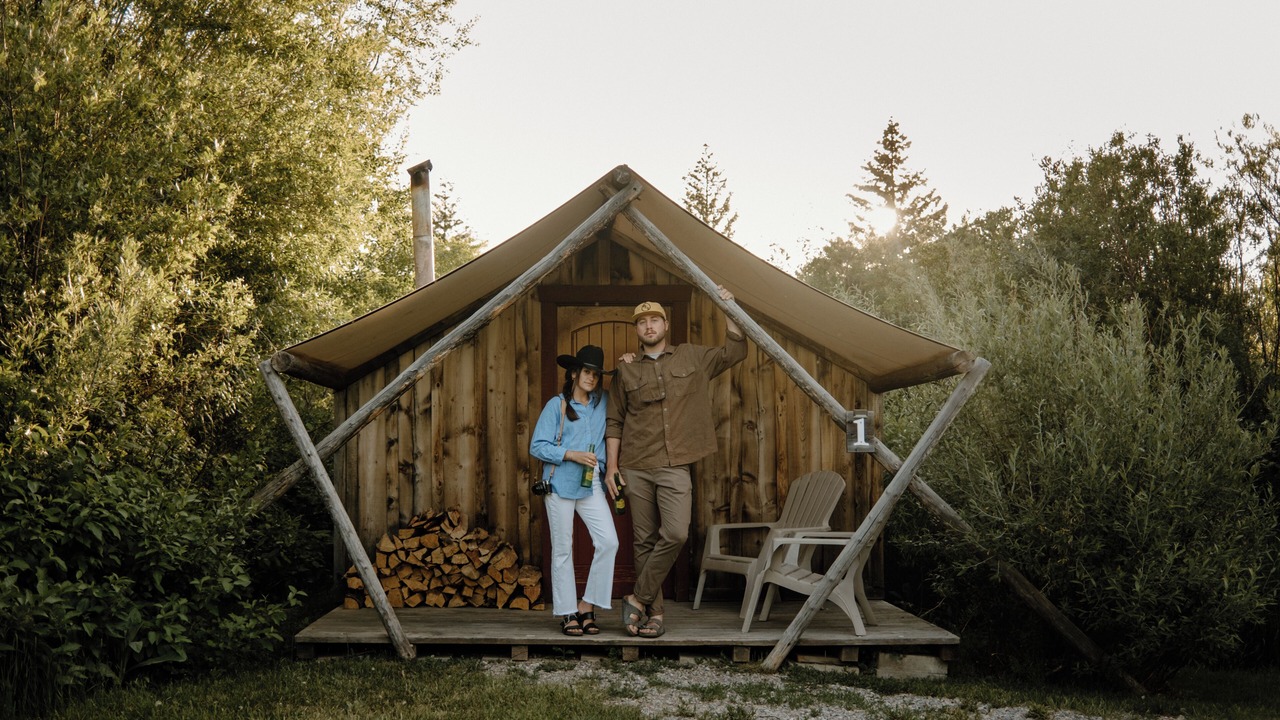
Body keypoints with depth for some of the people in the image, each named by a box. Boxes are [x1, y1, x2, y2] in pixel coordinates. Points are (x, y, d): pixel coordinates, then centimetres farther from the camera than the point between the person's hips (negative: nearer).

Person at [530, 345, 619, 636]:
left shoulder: (603, 402, 10)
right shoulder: (557, 405, -1)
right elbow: (537, 446, -4)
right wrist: (572, 455, -14)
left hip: (591, 483, 4)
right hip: (560, 482, -4)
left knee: (608, 541, -10)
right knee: (562, 549, 2)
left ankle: (587, 606, 2)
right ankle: (567, 614, 9)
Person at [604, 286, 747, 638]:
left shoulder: (692, 357, 11)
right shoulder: (626, 370, 9)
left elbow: (736, 351, 16)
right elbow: (614, 422, 10)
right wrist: (611, 465, 3)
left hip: (675, 467, 0)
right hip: (636, 467, 1)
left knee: (675, 534, -17)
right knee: (645, 541, 2)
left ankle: (638, 599, -4)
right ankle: (654, 612, 10)